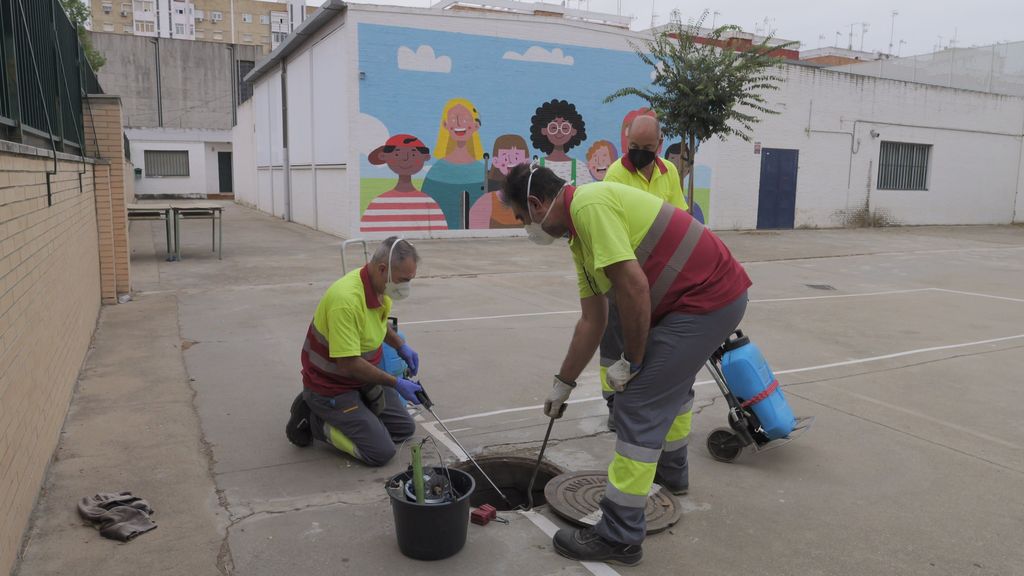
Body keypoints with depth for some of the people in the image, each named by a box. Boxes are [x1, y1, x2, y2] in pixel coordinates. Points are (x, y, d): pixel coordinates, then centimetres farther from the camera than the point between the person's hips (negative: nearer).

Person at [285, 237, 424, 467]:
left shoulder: (381, 286, -5)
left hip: (365, 377, 9)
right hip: (332, 385, -9)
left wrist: (401, 346, 4)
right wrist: (396, 383, -23)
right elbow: (348, 364, -32)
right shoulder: (347, 299, -34)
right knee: (381, 452, -11)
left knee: (404, 429, 11)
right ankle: (313, 420, 3)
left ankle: (343, 416, 18)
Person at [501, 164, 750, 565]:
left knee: (640, 404, -8)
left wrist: (631, 361, -13)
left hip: (707, 300, -11)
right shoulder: (581, 237, 14)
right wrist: (563, 384, 24)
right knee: (671, 381, 30)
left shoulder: (589, 204, -17)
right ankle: (668, 470, 54)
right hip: (716, 293, 11)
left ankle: (620, 535, 2)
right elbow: (592, 321, 19)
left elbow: (634, 287, -25)